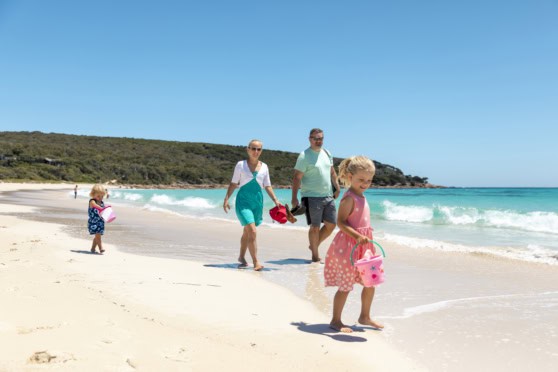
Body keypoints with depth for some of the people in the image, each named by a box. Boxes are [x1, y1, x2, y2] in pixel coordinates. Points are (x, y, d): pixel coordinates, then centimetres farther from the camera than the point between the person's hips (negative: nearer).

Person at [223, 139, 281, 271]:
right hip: (243, 200, -4)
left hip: (257, 201, 4)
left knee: (247, 232, 15)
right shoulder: (241, 165, -2)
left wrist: (275, 200, 3)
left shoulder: (264, 167, 7)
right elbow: (233, 183, 1)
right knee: (252, 231, -16)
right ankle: (256, 262, -12)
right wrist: (226, 199, -5)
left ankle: (241, 257, 33)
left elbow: (267, 186, 11)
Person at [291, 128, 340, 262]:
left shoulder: (327, 153, 12)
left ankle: (314, 245, 27)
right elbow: (297, 177, -11)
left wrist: (337, 188, 18)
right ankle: (315, 255, 13)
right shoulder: (304, 156, -9)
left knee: (331, 225, 9)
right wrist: (294, 197, -16)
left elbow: (332, 172, 22)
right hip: (312, 197, -7)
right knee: (315, 227, -1)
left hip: (328, 196, 7)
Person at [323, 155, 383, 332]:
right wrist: (357, 236, -31)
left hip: (363, 245, 9)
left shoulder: (361, 196, 13)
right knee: (346, 286, -1)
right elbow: (341, 222, -22)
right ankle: (336, 320, 13)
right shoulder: (349, 197, -15)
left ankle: (365, 316, 32)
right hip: (348, 245, -9)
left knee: (370, 282, 15)